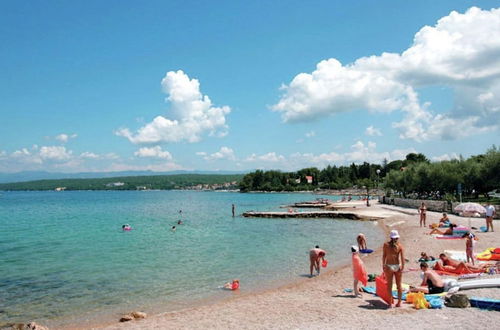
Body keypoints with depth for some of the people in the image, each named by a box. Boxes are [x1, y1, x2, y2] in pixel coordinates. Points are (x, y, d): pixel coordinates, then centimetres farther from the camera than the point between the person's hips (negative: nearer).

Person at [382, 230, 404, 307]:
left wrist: (383, 265, 6)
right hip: (398, 266, 1)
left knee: (389, 285, 8)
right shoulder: (400, 246, -4)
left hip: (388, 266, -1)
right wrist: (402, 267, -5)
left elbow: (384, 256, -2)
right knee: (399, 285, 14)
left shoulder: (386, 244, -5)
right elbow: (402, 258, -9)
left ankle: (390, 303, 9)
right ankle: (399, 302, 21)